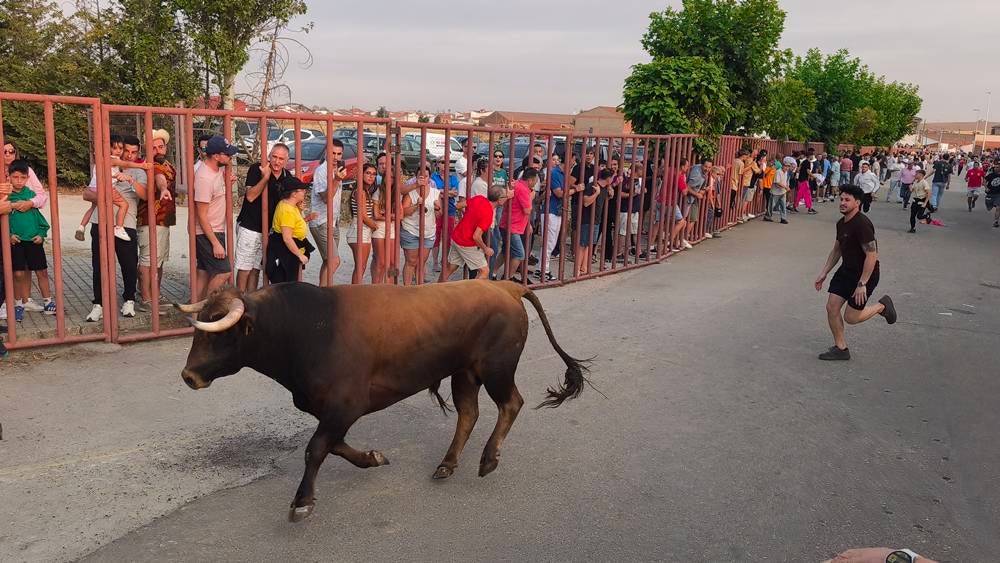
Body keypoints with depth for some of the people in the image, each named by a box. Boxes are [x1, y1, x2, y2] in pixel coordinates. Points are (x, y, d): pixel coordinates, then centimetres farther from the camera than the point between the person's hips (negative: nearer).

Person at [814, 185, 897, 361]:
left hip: (865, 274, -8)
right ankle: (840, 348, 13)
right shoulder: (841, 223, 5)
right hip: (846, 270, 8)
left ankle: (882, 306, 24)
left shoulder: (862, 224, -24)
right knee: (831, 307, 0)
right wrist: (823, 273, 13)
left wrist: (862, 284, -27)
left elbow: (872, 255, -27)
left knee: (850, 318, -1)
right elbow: (836, 250, 18)